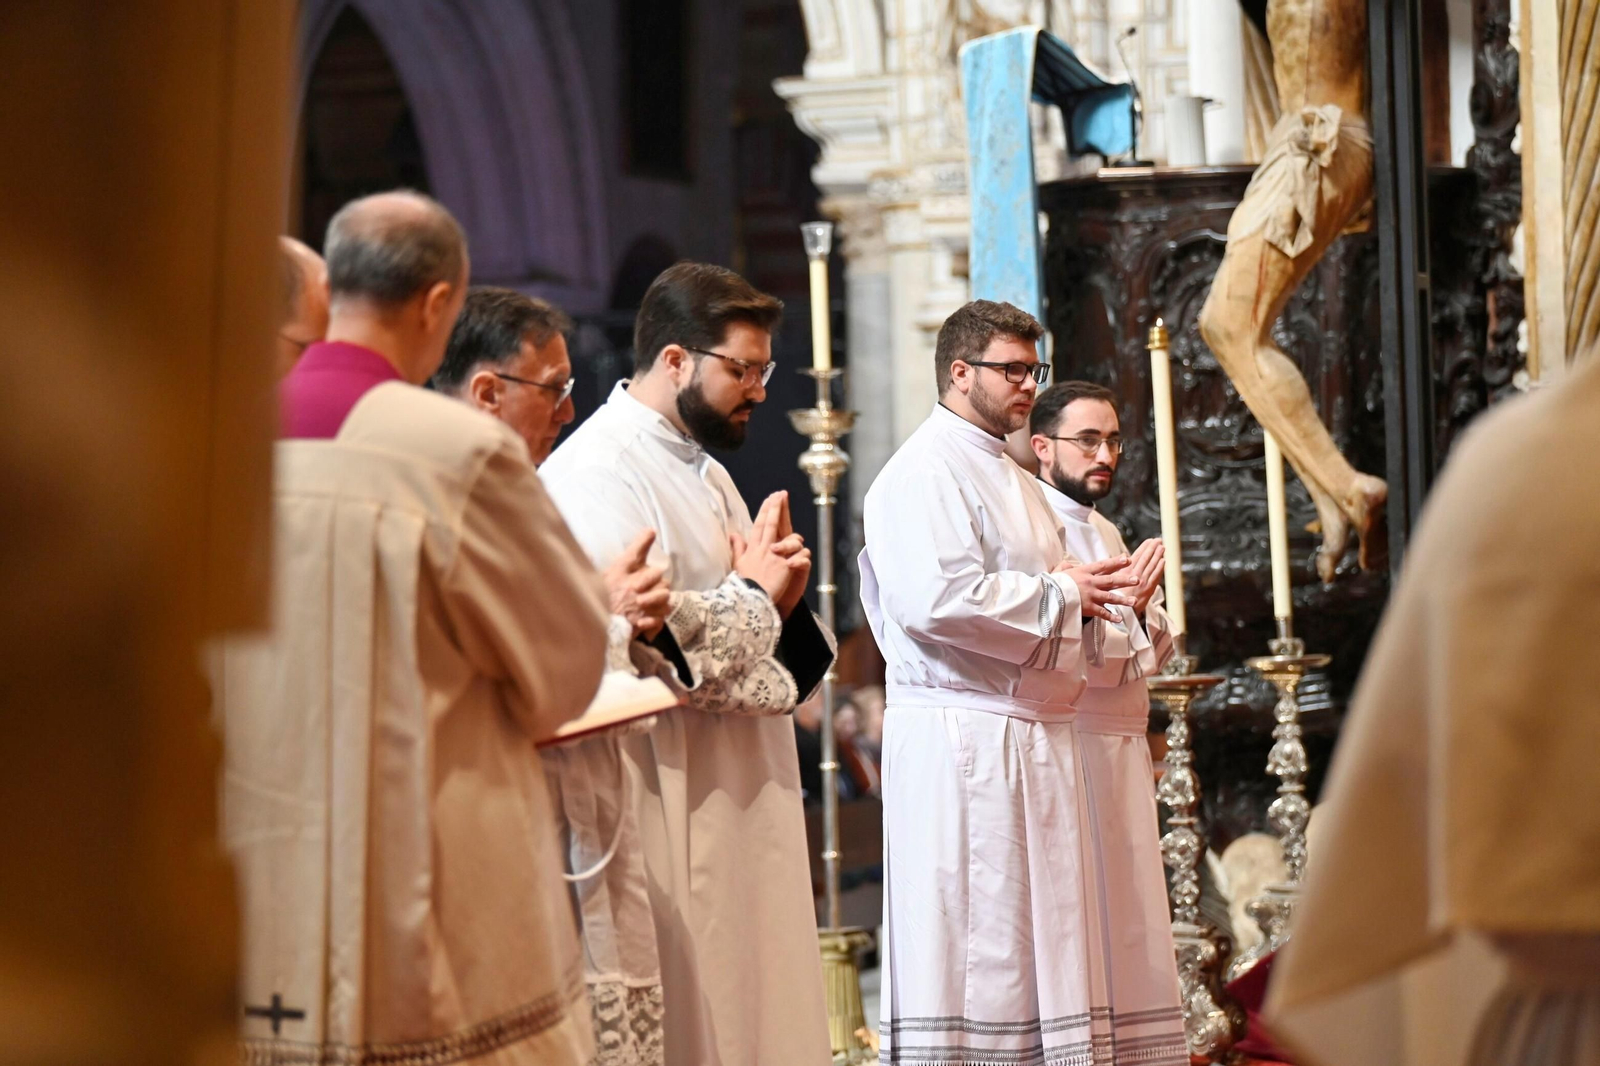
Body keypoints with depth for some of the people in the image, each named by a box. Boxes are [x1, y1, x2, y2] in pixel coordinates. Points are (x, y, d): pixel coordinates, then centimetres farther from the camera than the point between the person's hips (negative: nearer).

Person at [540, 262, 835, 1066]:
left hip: (744, 803, 10)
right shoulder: (598, 473, -13)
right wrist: (755, 594, -9)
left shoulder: (706, 472, 18)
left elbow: (778, 651, 23)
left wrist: (781, 600, 0)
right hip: (669, 811, -9)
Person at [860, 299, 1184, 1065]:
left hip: (1032, 740, 10)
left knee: (1038, 937, 9)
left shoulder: (1009, 478, 22)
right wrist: (1061, 593, -12)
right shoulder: (926, 471, -10)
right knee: (970, 942, -9)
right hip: (963, 739, -10)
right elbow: (938, 598, -25)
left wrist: (1089, 599, 9)